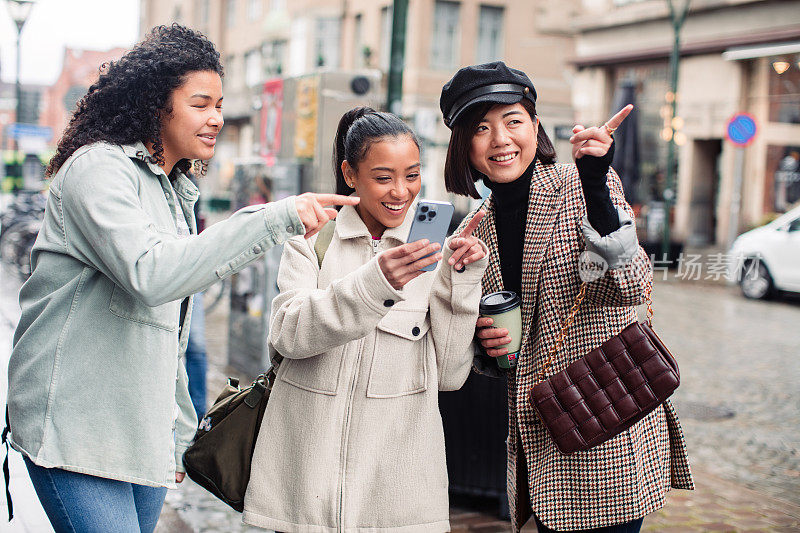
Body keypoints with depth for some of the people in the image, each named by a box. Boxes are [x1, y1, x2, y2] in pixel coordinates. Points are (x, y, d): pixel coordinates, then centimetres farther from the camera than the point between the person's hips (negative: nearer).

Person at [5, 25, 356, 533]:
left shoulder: (178, 191, 17)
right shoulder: (99, 168, -11)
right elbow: (150, 274, -30)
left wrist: (178, 430, 21)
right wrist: (274, 219, -31)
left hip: (145, 434, 8)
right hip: (76, 429, -8)